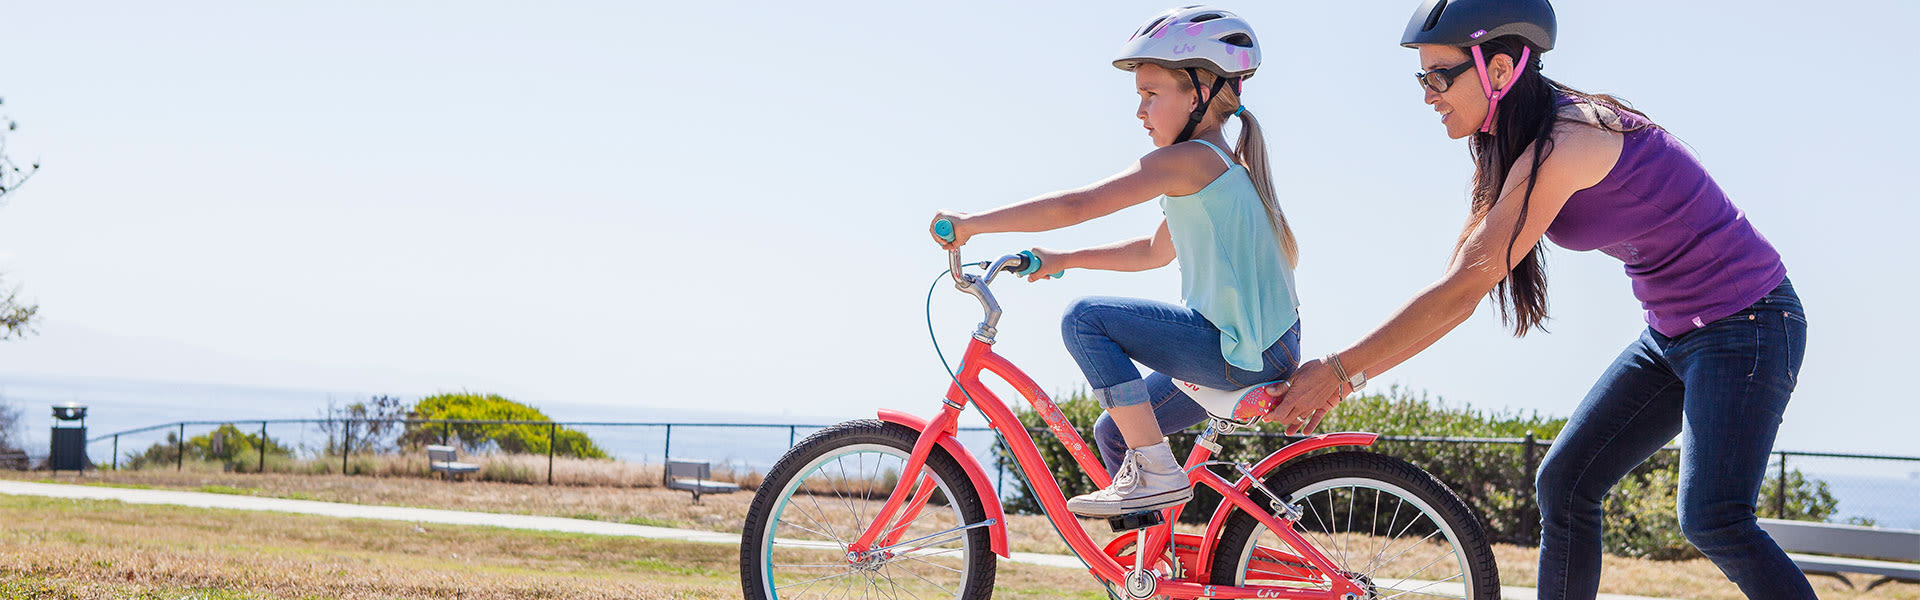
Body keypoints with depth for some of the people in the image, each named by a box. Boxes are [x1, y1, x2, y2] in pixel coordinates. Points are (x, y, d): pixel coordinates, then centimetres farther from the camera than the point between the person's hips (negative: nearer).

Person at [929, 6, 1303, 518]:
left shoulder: (1187, 159, -13)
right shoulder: (1225, 167, 18)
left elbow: (1074, 206, -19)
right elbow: (1155, 251, 31)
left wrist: (971, 224, -12)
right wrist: (1061, 260, 29)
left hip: (1244, 353, -10)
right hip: (1271, 352, 10)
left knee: (1085, 319, -13)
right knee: (1113, 433, 17)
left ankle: (1154, 470, -13)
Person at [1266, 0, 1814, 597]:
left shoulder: (1560, 145, -26)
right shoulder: (1523, 145, 4)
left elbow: (1462, 290, -27)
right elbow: (1461, 276, 6)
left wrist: (1337, 369, -23)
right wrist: (1346, 375, 0)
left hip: (1744, 324, -10)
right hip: (1672, 331, 10)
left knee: (1713, 522, -20)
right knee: (1563, 483, 5)